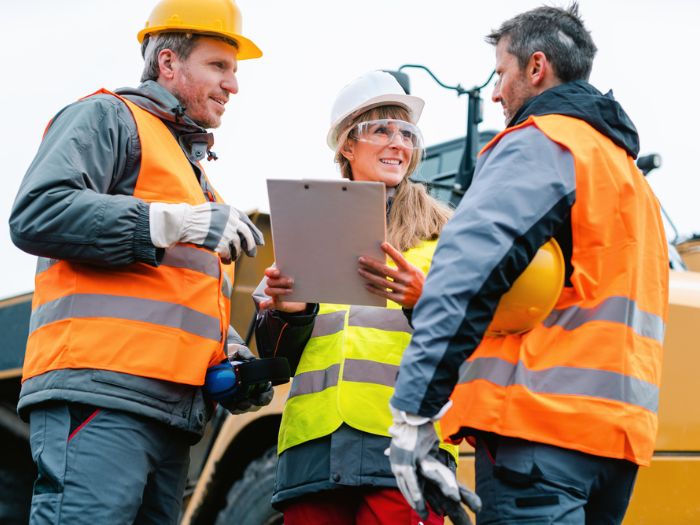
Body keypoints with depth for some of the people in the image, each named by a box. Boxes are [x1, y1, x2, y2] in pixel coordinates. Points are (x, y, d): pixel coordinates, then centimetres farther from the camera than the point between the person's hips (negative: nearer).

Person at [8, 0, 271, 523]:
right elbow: (37, 214, -13)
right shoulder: (109, 117, 6)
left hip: (175, 413, 9)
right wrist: (179, 222, -14)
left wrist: (234, 361, 14)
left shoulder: (192, 167, 33)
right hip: (99, 394, -9)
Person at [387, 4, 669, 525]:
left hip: (541, 424, -9)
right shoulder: (626, 168, 27)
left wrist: (413, 409, -21)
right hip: (619, 425, 9)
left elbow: (465, 274, -17)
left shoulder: (537, 145, -3)